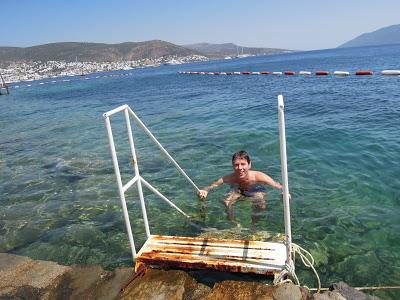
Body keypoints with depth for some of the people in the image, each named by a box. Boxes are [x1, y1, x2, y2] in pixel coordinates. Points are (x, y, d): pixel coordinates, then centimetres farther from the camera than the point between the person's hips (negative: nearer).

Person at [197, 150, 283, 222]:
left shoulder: (258, 176, -36)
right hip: (238, 190, 1)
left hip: (256, 190, -1)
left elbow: (278, 186, -31)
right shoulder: (230, 178, -33)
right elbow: (212, 186, -29)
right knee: (226, 203, -22)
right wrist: (205, 191, -52)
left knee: (260, 206, -26)